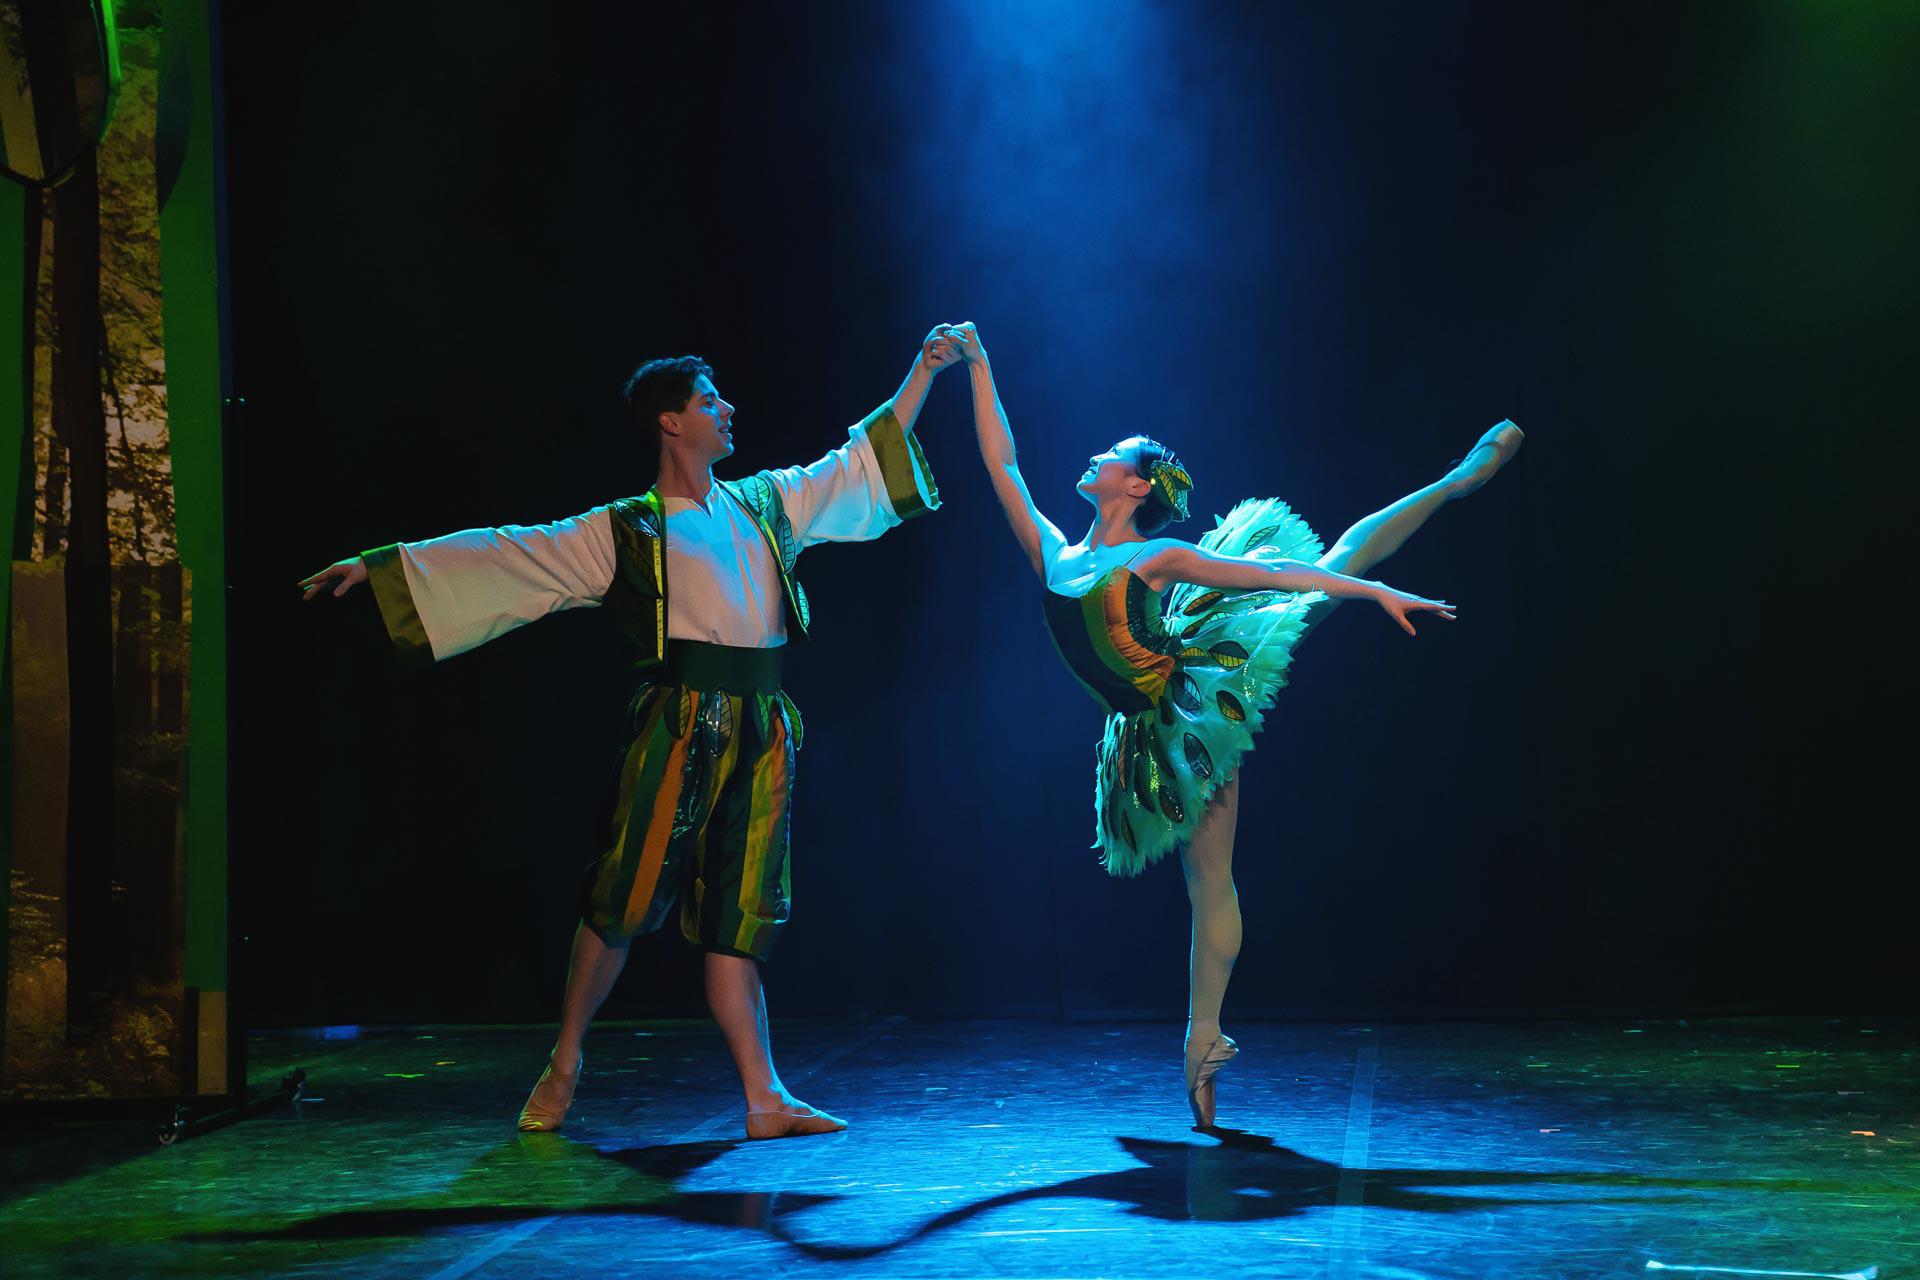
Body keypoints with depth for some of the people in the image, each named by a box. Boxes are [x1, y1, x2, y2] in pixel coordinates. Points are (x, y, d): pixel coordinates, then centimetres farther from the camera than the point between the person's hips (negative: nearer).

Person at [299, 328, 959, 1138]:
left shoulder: (767, 506, 17)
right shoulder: (625, 532, 4)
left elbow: (863, 462, 26)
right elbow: (504, 554, 3)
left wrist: (923, 372, 27)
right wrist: (380, 566, 0)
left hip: (762, 735, 4)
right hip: (681, 728, -4)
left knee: (738, 916, 4)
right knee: (625, 897, -6)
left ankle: (764, 1099, 1)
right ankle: (564, 1064, 12)